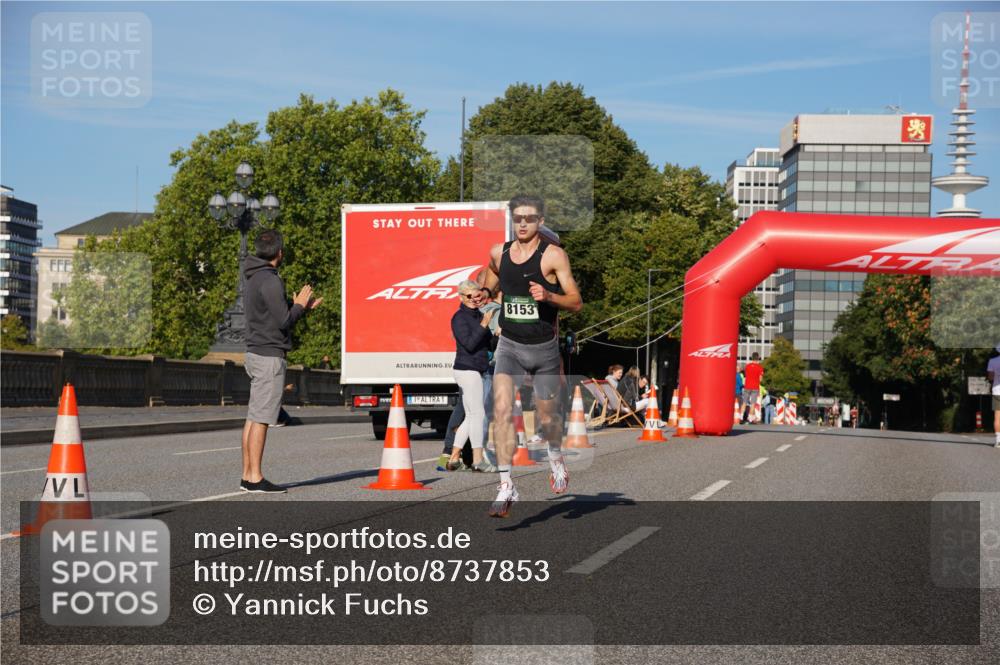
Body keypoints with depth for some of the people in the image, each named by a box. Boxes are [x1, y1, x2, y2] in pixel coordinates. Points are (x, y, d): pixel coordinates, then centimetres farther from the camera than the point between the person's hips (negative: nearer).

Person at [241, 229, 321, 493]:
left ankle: (247, 475, 13)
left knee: (253, 417, 10)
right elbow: (283, 321, -17)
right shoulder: (270, 281, -16)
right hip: (269, 356, -10)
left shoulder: (252, 278, 14)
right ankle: (255, 478, -7)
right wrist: (299, 305, 0)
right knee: (261, 419, -8)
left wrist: (302, 307, 18)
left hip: (255, 353, 10)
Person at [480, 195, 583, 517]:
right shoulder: (498, 253, 4)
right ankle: (506, 486, -17)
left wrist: (548, 296, -26)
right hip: (508, 346, 2)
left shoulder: (554, 255, -8)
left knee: (547, 417, 12)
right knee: (502, 410, -18)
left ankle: (556, 458, 46)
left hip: (544, 348, -2)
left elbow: (576, 302, -11)